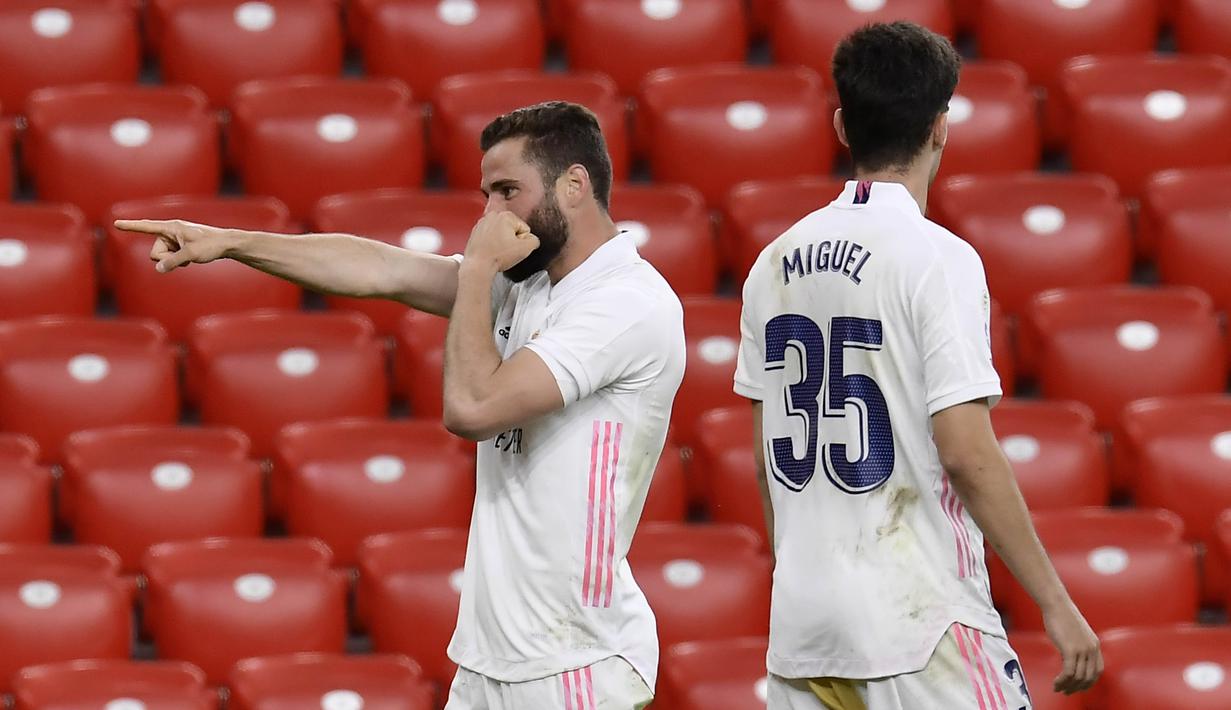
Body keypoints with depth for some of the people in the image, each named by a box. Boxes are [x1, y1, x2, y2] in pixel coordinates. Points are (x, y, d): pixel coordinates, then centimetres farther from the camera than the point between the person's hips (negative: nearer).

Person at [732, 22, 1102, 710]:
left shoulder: (778, 261, 9)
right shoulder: (938, 259, -10)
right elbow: (966, 453, -16)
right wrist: (1057, 603, -11)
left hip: (801, 628, 6)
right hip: (919, 624, -6)